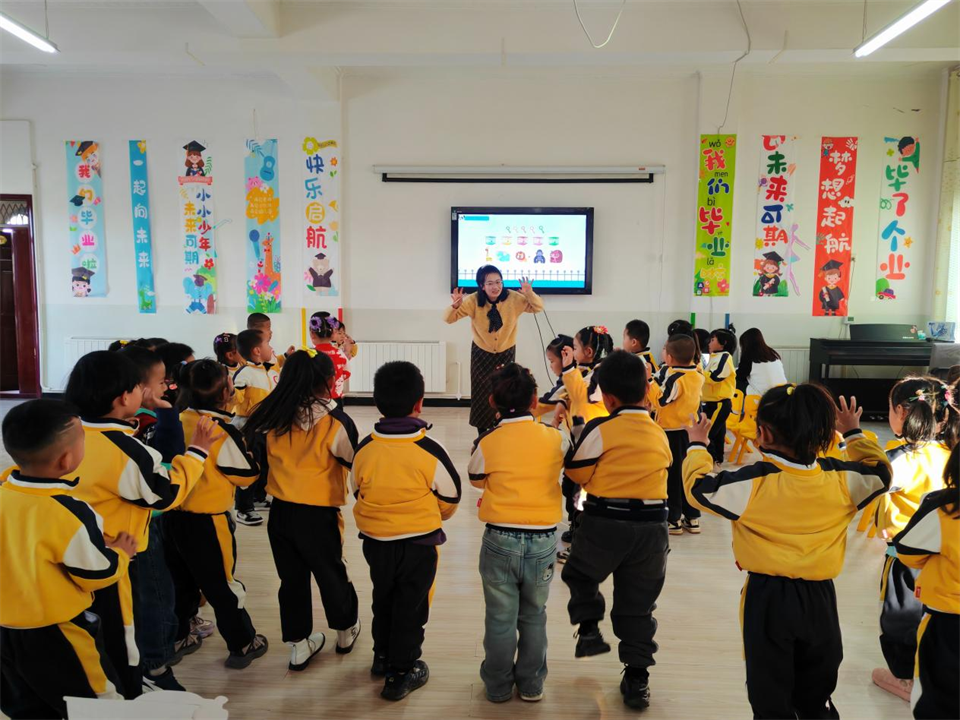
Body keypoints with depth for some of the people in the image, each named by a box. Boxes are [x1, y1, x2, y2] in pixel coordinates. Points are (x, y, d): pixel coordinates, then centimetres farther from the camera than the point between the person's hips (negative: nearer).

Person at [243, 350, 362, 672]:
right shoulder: (335, 422, -19)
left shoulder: (272, 416, -6)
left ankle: (299, 645, 30)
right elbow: (356, 463, -7)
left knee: (292, 578, 17)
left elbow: (260, 461, 5)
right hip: (318, 515, -3)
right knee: (331, 574, 17)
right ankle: (346, 631, 39)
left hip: (280, 512, 4)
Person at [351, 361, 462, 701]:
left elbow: (358, 491, 5)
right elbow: (450, 498, -6)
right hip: (418, 543, -4)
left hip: (375, 541, 4)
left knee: (383, 599, 25)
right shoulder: (430, 450, -19)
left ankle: (383, 657, 42)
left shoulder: (364, 448, -10)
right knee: (410, 606, 13)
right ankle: (401, 673, 24)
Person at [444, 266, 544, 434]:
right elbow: (448, 319, -19)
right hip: (481, 353, 0)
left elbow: (538, 307, -11)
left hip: (506, 353, 0)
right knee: (481, 394, 5)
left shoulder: (513, 298, -19)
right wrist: (455, 306, -42)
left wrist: (530, 294, -32)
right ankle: (482, 437, 21)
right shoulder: (473, 301, -20)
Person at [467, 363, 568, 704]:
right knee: (534, 615, 20)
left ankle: (498, 686, 30)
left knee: (500, 618, 15)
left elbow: (475, 480, 8)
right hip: (544, 539, 2)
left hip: (500, 540, -1)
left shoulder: (486, 442, -10)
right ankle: (532, 684, 32)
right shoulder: (555, 438, -8)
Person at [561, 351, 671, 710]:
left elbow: (576, 473, -2)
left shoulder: (600, 429, -11)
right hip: (651, 526, 4)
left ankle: (588, 629, 13)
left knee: (579, 574, 26)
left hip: (604, 523, -4)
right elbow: (660, 472, 13)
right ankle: (637, 676, 19)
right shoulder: (660, 434, 4)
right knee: (638, 603, 15)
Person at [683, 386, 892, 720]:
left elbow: (699, 487, -10)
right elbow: (879, 472, 11)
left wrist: (697, 445, 6)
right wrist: (854, 434, 23)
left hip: (768, 598, -4)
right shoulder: (841, 478, -8)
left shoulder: (753, 482, -21)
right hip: (820, 597, 4)